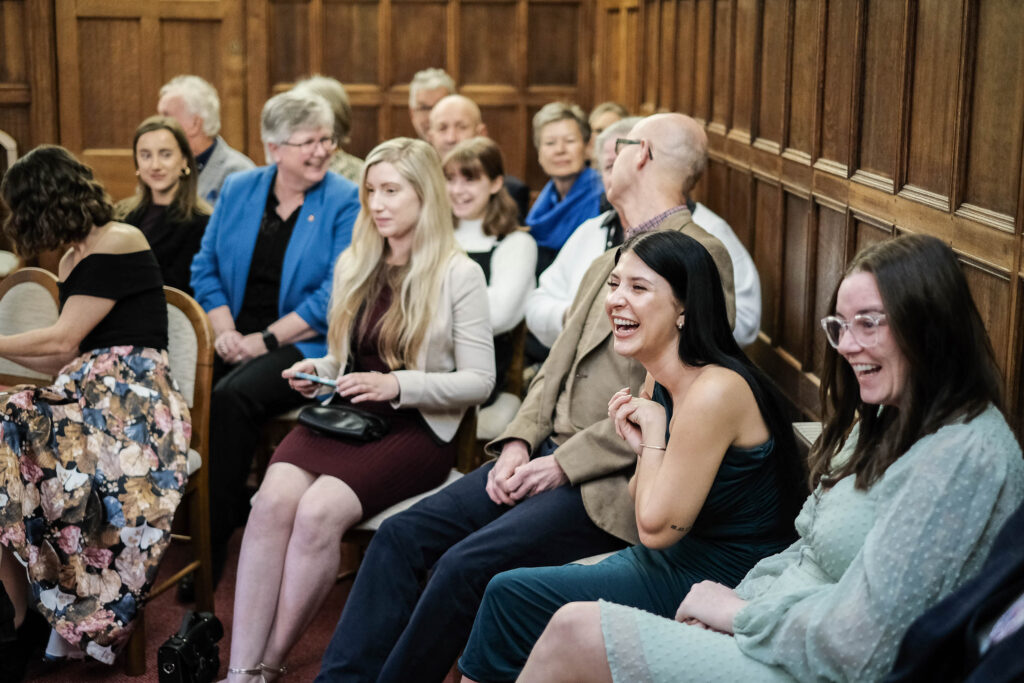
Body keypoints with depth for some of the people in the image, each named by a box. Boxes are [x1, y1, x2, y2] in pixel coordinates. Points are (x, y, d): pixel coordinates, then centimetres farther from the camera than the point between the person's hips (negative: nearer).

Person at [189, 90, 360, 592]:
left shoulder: (344, 203, -4)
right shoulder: (238, 190, 11)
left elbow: (334, 296, -11)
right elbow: (206, 267, 10)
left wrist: (265, 340, -15)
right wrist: (224, 331, -7)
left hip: (304, 345, -5)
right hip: (236, 337, 5)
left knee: (233, 395, -30)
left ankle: (214, 542, -19)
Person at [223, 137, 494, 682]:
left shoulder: (458, 275, -2)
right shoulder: (354, 265, 16)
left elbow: (479, 381, -5)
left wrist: (396, 384, -16)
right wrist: (316, 371, 3)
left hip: (416, 428, -5)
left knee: (319, 510, -30)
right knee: (274, 498, -26)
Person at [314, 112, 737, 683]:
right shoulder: (609, 262, 21)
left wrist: (565, 464, -16)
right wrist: (519, 442, 0)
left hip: (609, 481, -8)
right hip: (553, 454, 8)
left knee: (466, 565, -23)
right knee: (402, 534, -5)